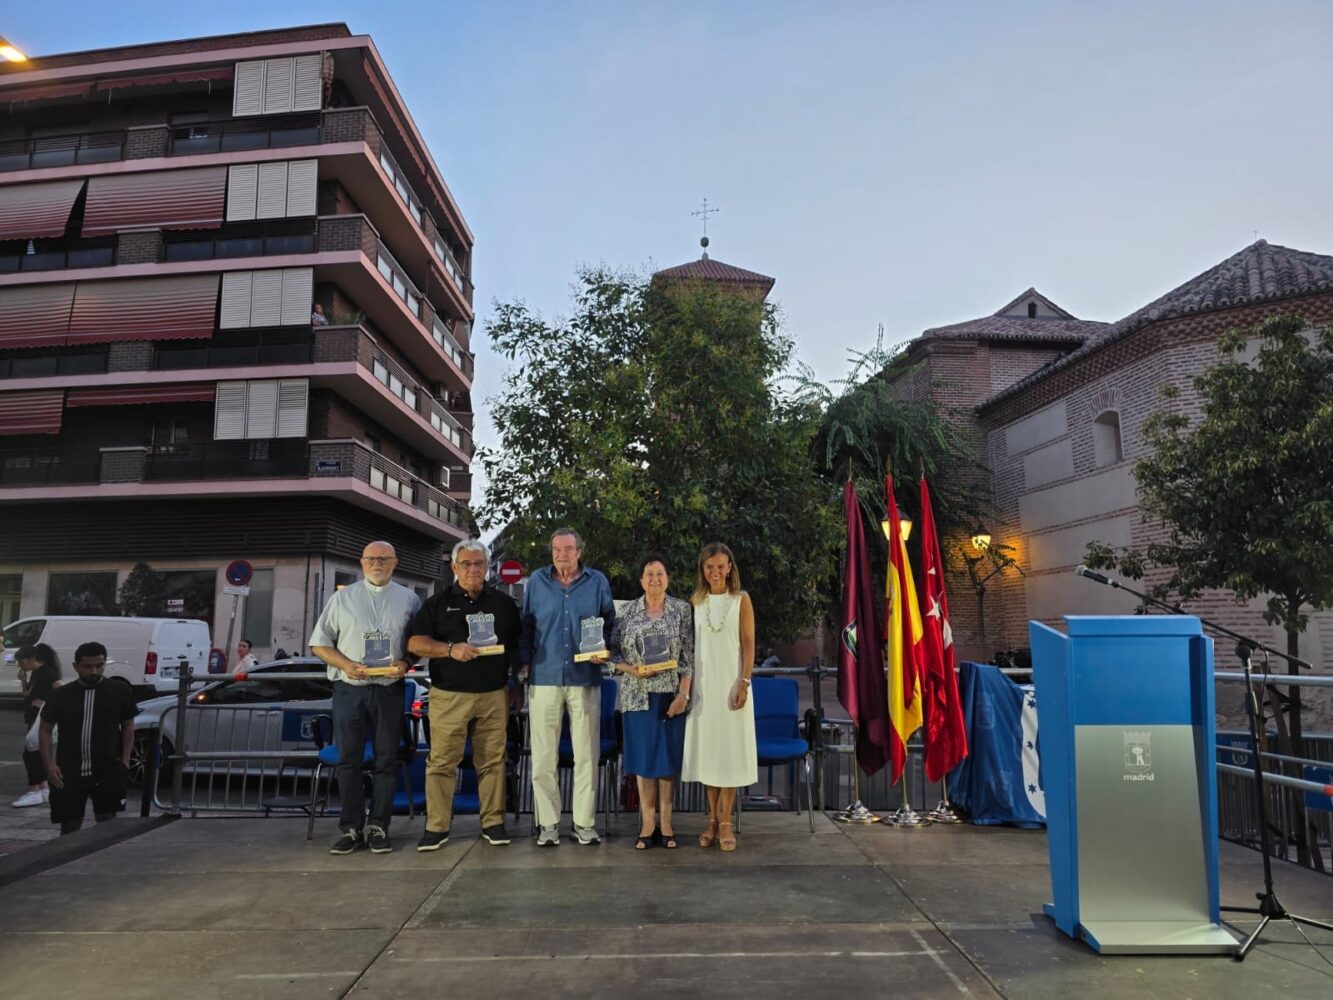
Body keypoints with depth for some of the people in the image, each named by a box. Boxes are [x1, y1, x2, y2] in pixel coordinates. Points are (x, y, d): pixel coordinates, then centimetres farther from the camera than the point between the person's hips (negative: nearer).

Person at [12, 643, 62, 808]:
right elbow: (29, 695, 17)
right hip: (34, 719, 10)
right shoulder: (35, 673, 13)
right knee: (36, 754, 13)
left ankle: (34, 792, -5)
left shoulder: (47, 671, -15)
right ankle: (44, 789, 20)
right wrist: (23, 680, 4)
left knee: (30, 754, -9)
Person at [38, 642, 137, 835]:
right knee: (69, 827, 10)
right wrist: (49, 764, -1)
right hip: (68, 774, 1)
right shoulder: (60, 695, 1)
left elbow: (128, 725, 6)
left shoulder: (120, 691, -1)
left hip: (108, 772, -1)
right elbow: (45, 730, 9)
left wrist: (125, 761, -2)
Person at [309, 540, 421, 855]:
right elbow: (319, 644, 7)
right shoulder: (342, 598, 8)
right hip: (349, 689, 0)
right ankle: (351, 829, 11)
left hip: (390, 690, 0)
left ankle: (378, 827, 12)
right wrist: (346, 664, -10)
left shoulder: (408, 599, 7)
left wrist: (405, 663, -13)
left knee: (387, 761, 4)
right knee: (349, 760, 3)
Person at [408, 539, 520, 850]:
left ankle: (493, 822, 14)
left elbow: (517, 647, 16)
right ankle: (436, 827, 8)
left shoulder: (504, 603, 12)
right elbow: (415, 643, 1)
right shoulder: (438, 603, 7)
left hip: (494, 695, 1)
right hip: (449, 696, -1)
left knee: (493, 760, 4)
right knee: (441, 761, -2)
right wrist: (451, 649, -14)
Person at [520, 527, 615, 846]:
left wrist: (602, 650, -6)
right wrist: (525, 664, 2)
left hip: (585, 678, 0)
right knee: (543, 756, 3)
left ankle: (585, 822, 14)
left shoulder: (597, 582, 6)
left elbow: (610, 623, 11)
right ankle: (548, 823, 14)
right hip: (544, 678, 0)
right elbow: (526, 625, 9)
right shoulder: (537, 581, 7)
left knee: (587, 754, 4)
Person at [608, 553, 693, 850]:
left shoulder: (682, 609, 1)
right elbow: (613, 652, 4)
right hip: (638, 695, 1)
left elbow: (689, 656, -2)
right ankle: (648, 823, 14)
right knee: (644, 757, 5)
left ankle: (665, 822, 16)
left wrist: (683, 694, -9)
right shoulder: (627, 612, 4)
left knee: (668, 756, 5)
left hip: (671, 694, -1)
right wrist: (633, 670, -13)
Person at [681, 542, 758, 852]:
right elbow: (689, 643, 9)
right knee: (706, 747, 5)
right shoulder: (696, 601, 7)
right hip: (703, 683, 2)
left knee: (730, 747, 0)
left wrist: (744, 683, -12)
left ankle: (725, 820, 8)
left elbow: (748, 644, -3)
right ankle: (713, 817, 15)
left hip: (731, 682, -2)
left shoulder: (741, 600, -1)